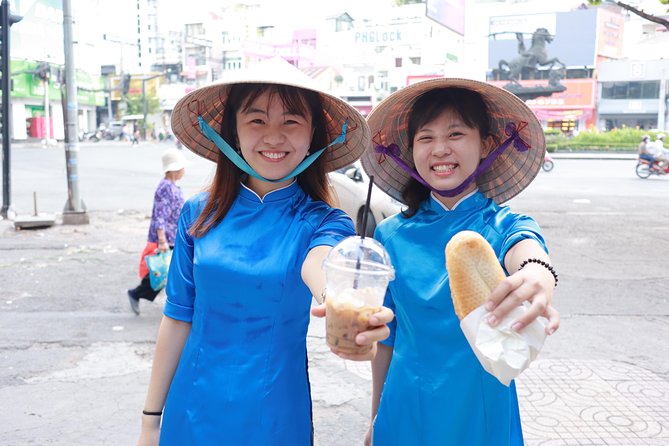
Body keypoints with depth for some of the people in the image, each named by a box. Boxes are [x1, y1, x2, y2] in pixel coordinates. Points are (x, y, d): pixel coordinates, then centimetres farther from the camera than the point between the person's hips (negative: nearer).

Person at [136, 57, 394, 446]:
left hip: (274, 414, -1)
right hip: (192, 409, 2)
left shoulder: (322, 221, -11)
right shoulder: (199, 213, -5)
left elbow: (318, 268, -34)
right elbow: (178, 318, 1)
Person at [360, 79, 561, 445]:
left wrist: (538, 274, -57)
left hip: (480, 414, 0)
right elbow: (384, 335, 2)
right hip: (404, 411, 1)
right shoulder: (391, 236, -5)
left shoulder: (503, 226, -10)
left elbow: (524, 248, -34)